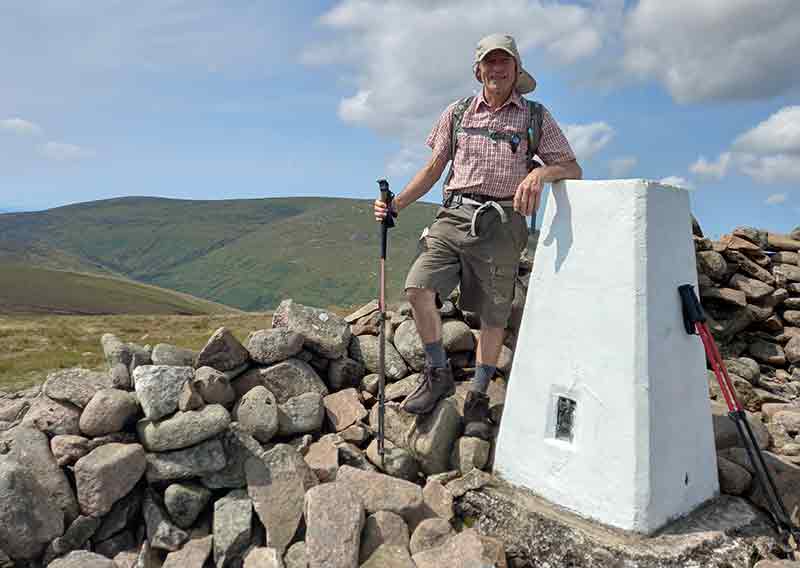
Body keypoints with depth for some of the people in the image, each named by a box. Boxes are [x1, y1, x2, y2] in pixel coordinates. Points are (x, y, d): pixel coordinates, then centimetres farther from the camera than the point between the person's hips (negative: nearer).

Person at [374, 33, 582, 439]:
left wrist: (540, 173, -20)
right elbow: (432, 170, 16)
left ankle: (477, 398, 20)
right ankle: (439, 374, 4)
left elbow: (573, 169, 3)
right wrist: (395, 205, 3)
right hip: (454, 215, 1)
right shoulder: (457, 113, 15)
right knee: (418, 288, -18)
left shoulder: (536, 118, 10)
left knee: (493, 316, 3)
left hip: (502, 223, -1)